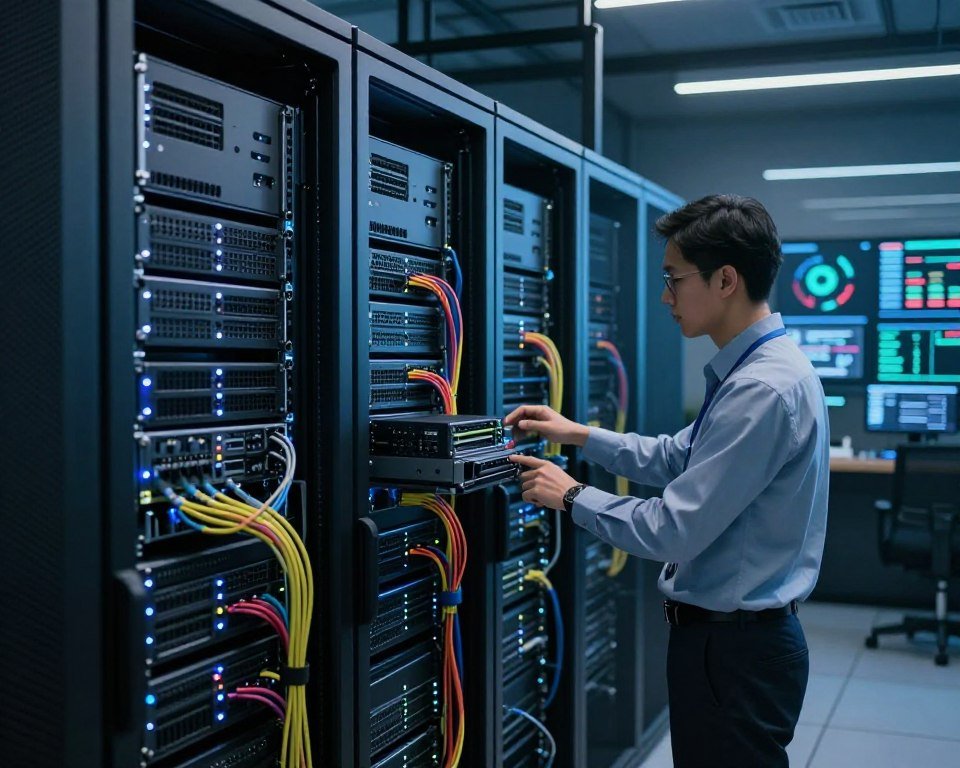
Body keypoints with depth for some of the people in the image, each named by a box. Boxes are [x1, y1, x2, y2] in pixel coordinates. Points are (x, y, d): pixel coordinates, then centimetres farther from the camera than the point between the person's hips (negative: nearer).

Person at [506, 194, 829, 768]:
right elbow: (673, 458, 18)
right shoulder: (755, 371, 7)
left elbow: (673, 531, -25)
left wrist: (572, 496, -10)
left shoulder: (765, 389, -26)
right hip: (725, 634, 10)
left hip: (734, 652, -10)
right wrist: (578, 434, 14)